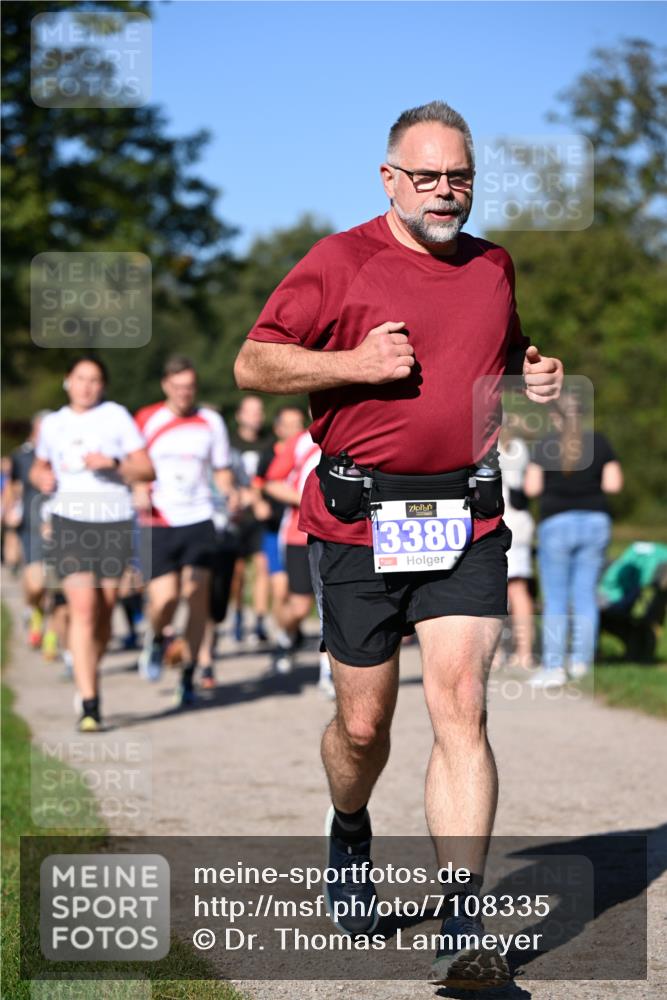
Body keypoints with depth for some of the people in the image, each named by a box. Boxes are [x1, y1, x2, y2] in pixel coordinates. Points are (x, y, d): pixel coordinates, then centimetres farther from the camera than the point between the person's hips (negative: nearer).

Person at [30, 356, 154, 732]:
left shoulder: (116, 416, 2)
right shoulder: (53, 424, 11)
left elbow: (146, 468, 0)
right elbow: (40, 467, 26)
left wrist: (113, 463, -16)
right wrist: (41, 477, 3)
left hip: (114, 522, 0)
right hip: (69, 522, 0)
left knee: (104, 611, 8)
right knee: (83, 608, -13)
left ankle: (90, 673, 34)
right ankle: (89, 704, -16)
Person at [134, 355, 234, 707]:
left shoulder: (211, 421, 8)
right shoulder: (146, 420, 2)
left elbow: (221, 470, 16)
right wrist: (140, 493, -12)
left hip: (199, 521, 1)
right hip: (159, 523, -1)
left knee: (197, 598, -7)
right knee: (165, 599, -12)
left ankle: (188, 678, 4)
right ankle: (157, 641, 24)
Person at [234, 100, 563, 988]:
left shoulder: (495, 266, 14)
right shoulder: (341, 261, 0)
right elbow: (253, 364, -1)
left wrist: (536, 376, 9)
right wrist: (356, 363, -14)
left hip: (467, 521, 2)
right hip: (360, 519, -2)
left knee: (461, 708, -11)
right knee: (363, 723, 6)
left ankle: (463, 934, -13)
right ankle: (349, 836, 41)